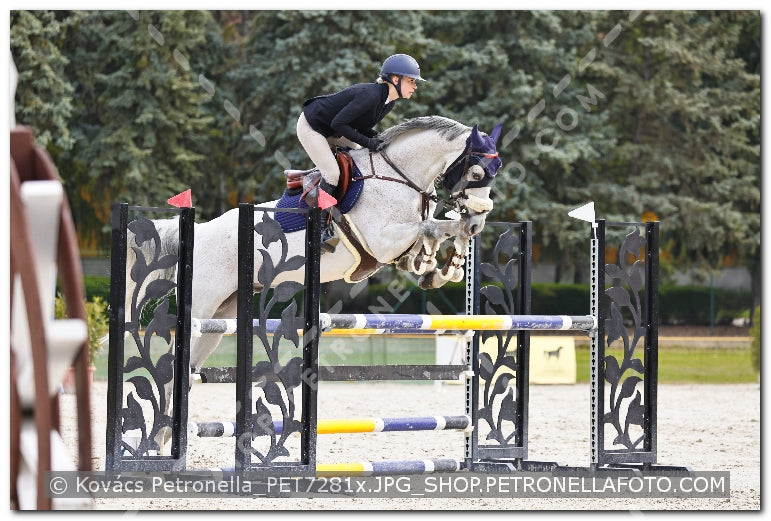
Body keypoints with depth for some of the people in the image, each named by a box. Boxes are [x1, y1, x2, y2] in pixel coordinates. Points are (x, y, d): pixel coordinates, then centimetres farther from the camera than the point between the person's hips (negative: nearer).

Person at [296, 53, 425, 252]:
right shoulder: (370, 95, -32)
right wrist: (368, 142, -28)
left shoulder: (389, 102, -3)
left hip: (332, 131, 10)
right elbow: (338, 123, -31)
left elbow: (362, 126, 7)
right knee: (332, 173, -17)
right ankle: (322, 229, -11)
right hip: (311, 127, -10)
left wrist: (377, 139, -13)